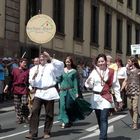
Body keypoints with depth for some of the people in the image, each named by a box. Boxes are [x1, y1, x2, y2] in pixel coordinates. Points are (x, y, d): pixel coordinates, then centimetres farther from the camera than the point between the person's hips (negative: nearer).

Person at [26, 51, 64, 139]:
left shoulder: (51, 66, 7)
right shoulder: (34, 68, 12)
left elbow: (61, 64, -12)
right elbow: (32, 83, 8)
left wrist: (50, 58, -13)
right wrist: (34, 76, -12)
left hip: (49, 92, -1)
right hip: (39, 92, 1)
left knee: (49, 113, 4)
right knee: (35, 111, -11)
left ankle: (47, 132, 17)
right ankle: (33, 133, -10)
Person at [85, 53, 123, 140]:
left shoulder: (112, 72, -1)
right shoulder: (94, 72, 2)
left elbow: (116, 86, 5)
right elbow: (90, 85, -1)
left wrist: (119, 99, 6)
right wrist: (88, 82, -25)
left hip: (106, 98, -3)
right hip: (96, 98, 3)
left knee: (103, 119, -13)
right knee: (99, 119, 10)